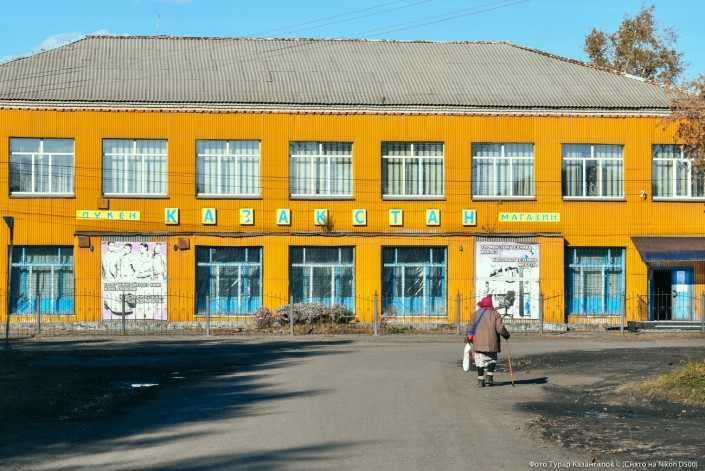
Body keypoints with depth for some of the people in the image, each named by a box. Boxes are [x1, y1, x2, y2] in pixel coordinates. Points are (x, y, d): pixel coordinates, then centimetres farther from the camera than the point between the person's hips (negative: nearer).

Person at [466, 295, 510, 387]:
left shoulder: (476, 314, 4)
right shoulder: (495, 314, 2)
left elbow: (470, 328, 0)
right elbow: (500, 329, -6)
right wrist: (506, 335, 12)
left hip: (478, 342, 0)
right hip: (491, 343, 0)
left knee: (480, 362, 7)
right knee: (492, 360, 17)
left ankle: (480, 380, 3)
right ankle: (489, 377, 4)